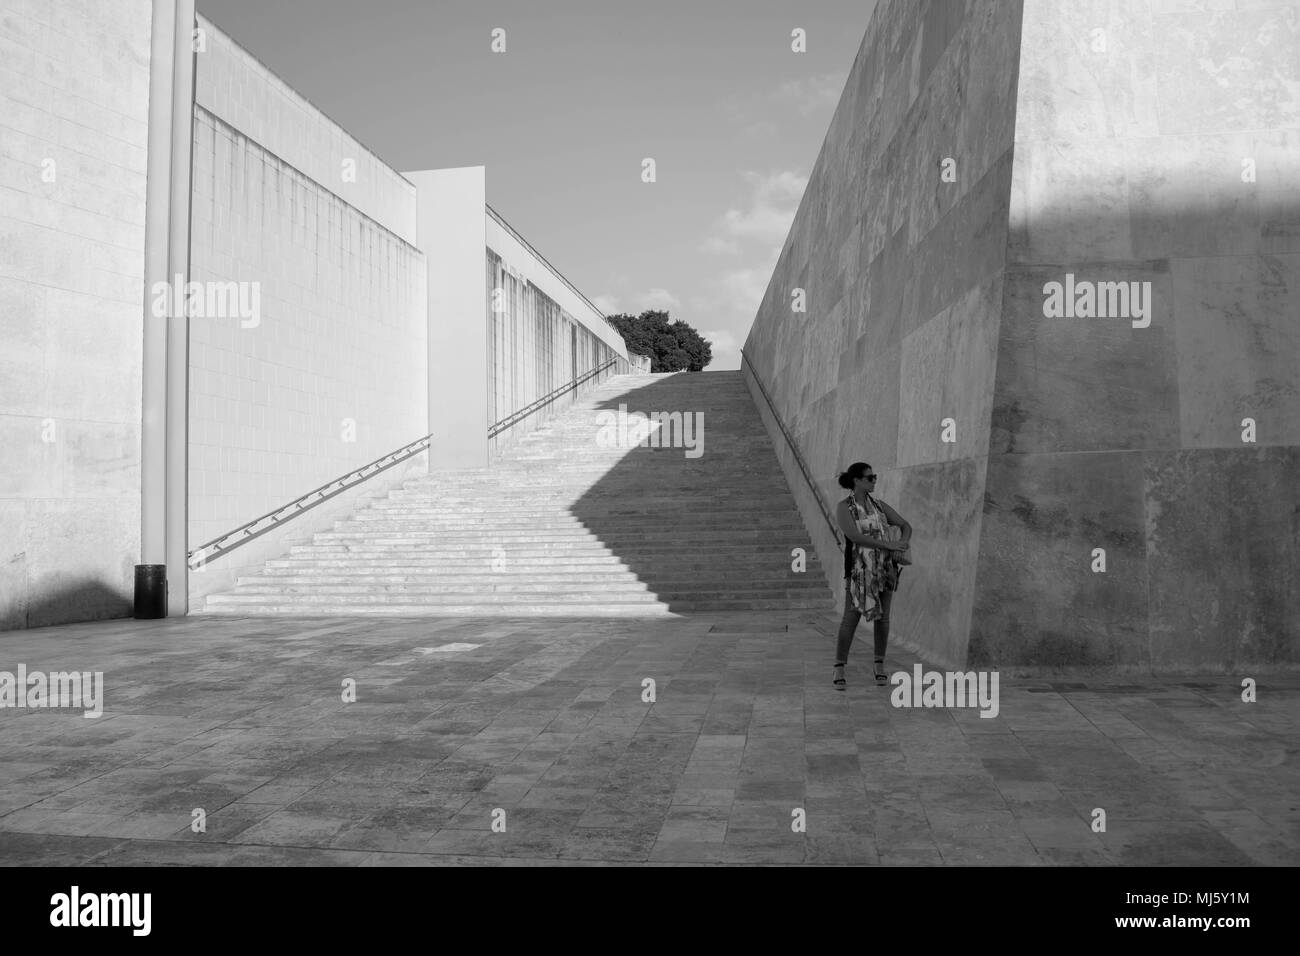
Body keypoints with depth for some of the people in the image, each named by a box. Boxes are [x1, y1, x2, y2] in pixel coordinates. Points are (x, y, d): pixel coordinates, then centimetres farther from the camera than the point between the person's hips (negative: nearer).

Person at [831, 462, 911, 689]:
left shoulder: (879, 505, 10)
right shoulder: (843, 507, -6)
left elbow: (906, 526, 11)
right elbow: (854, 536, -20)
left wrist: (901, 546, -10)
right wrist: (889, 545, -21)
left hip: (886, 567, 4)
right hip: (859, 568, -4)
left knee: (882, 616, 6)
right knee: (851, 617, -9)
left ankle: (880, 665, 20)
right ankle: (839, 670, -2)